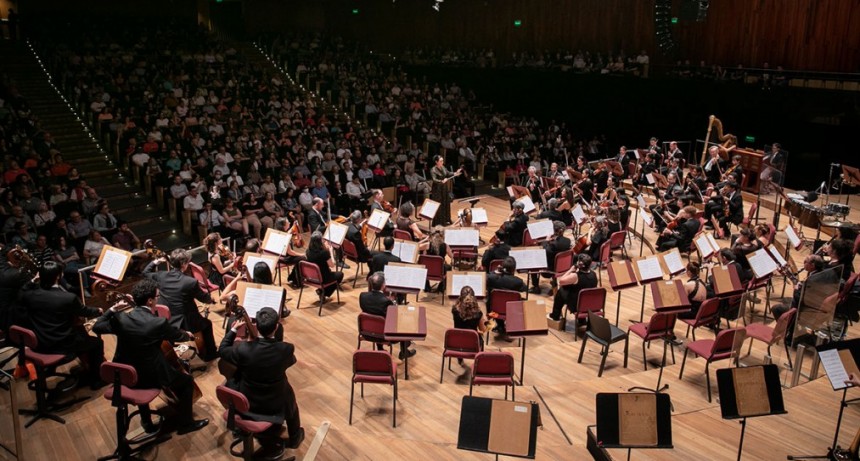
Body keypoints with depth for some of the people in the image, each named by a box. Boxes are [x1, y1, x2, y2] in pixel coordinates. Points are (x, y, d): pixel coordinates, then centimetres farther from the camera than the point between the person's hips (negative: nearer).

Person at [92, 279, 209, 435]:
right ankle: (185, 423, 23)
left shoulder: (121, 320, -12)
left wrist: (112, 309, 6)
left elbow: (96, 327, 6)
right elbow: (179, 335, -3)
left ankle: (147, 423, 43)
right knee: (187, 381, 15)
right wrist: (188, 335, 20)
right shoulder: (158, 323, -23)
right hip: (153, 376, -5)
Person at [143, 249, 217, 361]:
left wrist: (156, 261, 14)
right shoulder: (191, 282, -22)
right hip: (185, 324, -5)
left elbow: (145, 272, 15)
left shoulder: (161, 276, -9)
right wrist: (211, 299, 18)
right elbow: (204, 298, -3)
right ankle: (210, 354, 35)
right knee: (207, 323, 25)